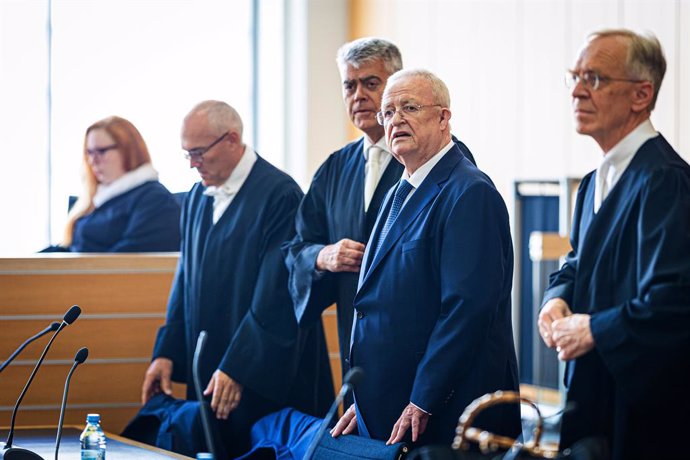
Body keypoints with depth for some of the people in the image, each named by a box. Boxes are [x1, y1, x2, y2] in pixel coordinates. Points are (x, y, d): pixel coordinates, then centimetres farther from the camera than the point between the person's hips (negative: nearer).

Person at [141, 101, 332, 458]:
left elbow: (275, 294, -18)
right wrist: (167, 353, 6)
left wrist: (237, 368, -20)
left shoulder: (279, 195, -13)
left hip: (266, 378, -7)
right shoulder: (198, 197, 11)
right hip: (208, 374, 7)